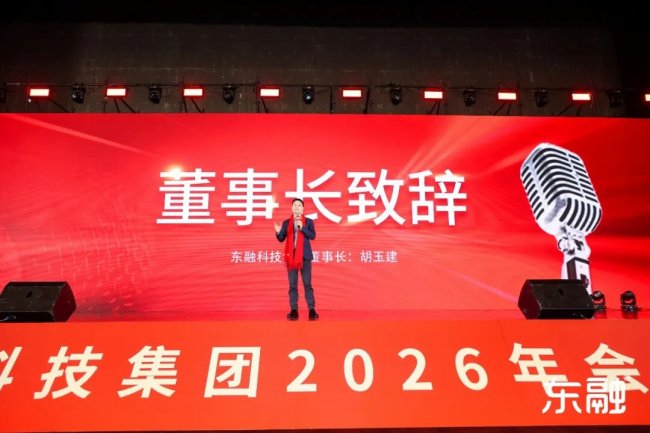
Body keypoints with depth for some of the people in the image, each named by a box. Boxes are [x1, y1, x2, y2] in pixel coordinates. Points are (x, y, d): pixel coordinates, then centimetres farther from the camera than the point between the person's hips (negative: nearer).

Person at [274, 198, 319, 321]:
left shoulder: (309, 222, 3)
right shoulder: (286, 223, 8)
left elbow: (313, 236, -9)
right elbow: (281, 239, 6)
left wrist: (302, 228, -20)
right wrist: (278, 232, -15)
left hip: (304, 256, -2)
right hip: (291, 256, 2)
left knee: (307, 283, -2)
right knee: (292, 285, 4)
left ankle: (312, 309, 0)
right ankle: (294, 310, 7)